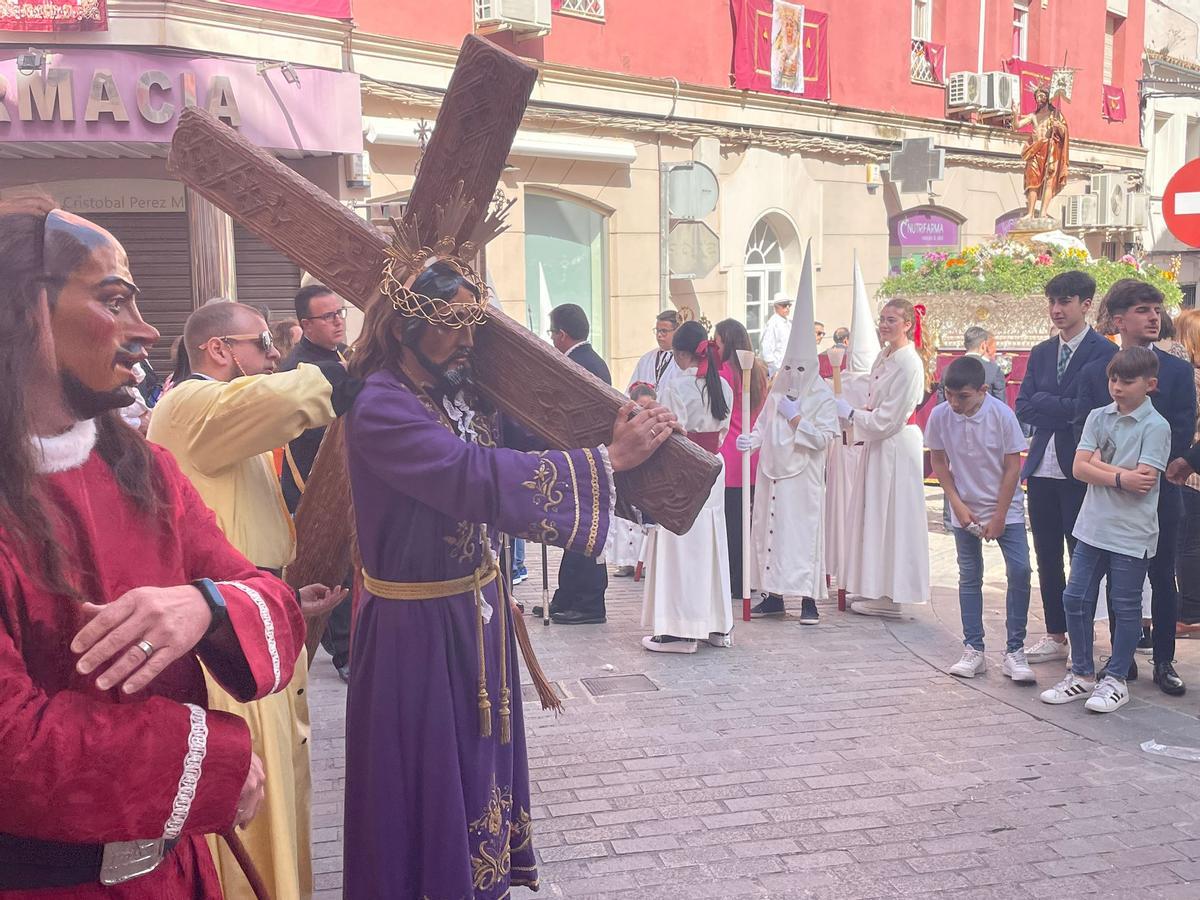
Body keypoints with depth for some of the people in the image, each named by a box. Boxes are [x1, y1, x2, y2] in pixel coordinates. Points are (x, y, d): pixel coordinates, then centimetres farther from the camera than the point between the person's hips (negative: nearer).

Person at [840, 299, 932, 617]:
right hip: (880, 443, 9)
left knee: (890, 517, -2)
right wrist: (859, 414, 2)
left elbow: (888, 419, -19)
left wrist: (850, 413, -11)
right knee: (876, 516, 13)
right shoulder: (885, 357, 11)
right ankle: (875, 588, 24)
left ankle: (889, 597, 7)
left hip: (896, 446, -9)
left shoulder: (908, 364, -17)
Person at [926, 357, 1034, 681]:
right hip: (965, 509, 2)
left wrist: (999, 517, -11)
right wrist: (958, 505, -8)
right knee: (969, 577, 7)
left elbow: (1012, 467, -11)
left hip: (1005, 508, -2)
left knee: (1019, 571, -11)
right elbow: (939, 463, 1)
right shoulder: (940, 416, -11)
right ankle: (973, 650, 15)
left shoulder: (1002, 415, -17)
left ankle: (1014, 651, 0)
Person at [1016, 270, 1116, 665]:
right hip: (1042, 468, 6)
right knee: (1047, 558, 12)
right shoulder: (1041, 353, 13)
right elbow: (1023, 409, 4)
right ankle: (1055, 636, 24)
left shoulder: (1105, 352, -7)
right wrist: (1065, 408, -9)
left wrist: (1046, 406, -11)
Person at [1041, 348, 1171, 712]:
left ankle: (1116, 679, 20)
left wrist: (1099, 464, -12)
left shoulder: (1156, 427, -8)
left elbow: (1143, 481, -19)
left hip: (1132, 532, -5)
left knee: (1125, 607, 7)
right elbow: (1079, 468, -4)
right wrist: (1120, 477, -15)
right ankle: (1082, 674, 21)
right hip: (1093, 526, 5)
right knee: (1076, 599, 7)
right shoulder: (1098, 417, 5)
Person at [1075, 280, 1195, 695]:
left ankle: (1164, 662, 17)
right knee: (1118, 579, 8)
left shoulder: (1179, 371, 1)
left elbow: (1183, 435, -7)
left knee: (1163, 579, 7)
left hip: (1161, 493, 0)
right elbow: (1084, 431, -5)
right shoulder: (1094, 373, 2)